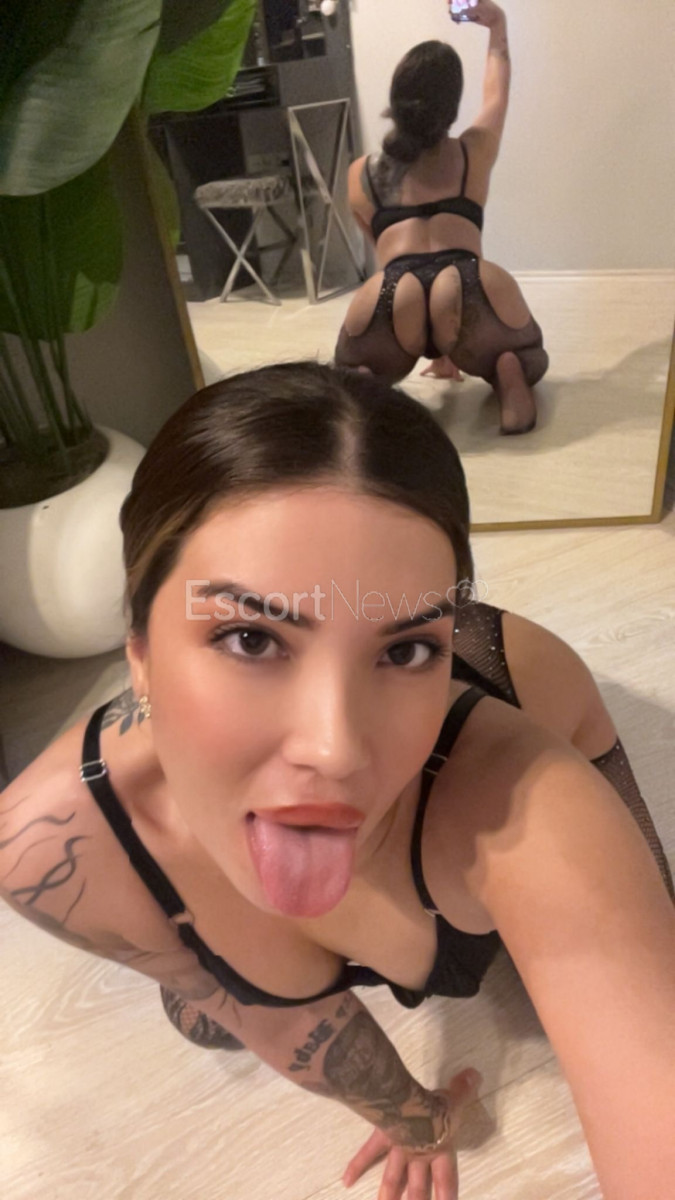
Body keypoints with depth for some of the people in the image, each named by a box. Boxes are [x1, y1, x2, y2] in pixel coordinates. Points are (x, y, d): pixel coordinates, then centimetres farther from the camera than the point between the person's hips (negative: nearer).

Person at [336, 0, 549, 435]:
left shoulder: (361, 173, 25)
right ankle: (508, 376, -3)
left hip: (393, 297, 0)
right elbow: (498, 92, 48)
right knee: (530, 360, 32)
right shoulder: (475, 150, 25)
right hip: (472, 291, 0)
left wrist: (431, 347, 38)